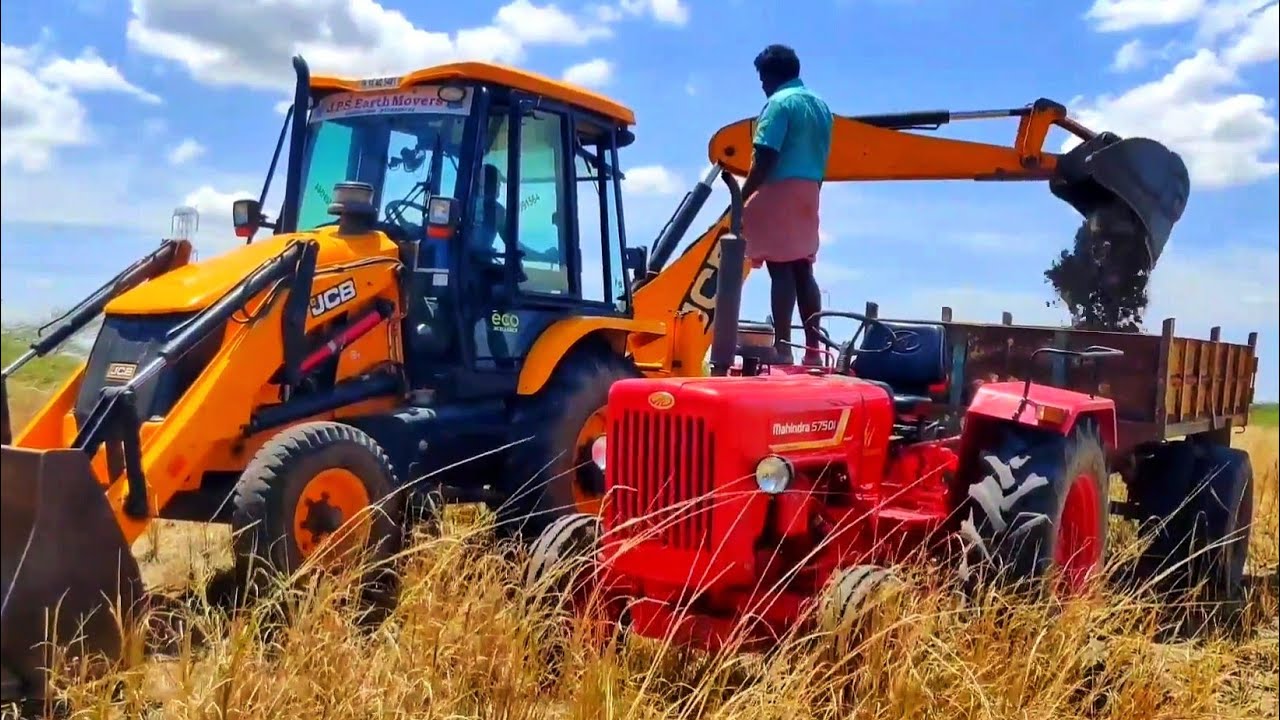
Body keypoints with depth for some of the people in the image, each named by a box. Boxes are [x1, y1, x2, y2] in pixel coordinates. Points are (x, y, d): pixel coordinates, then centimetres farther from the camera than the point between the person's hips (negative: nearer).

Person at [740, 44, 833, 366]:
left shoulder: (779, 103, -9)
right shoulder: (820, 105, 17)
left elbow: (765, 158, -16)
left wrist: (743, 196, -12)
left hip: (779, 192, -8)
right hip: (808, 193, 8)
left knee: (781, 271, -9)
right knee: (803, 271, 10)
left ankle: (782, 348, -11)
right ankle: (813, 350, 10)